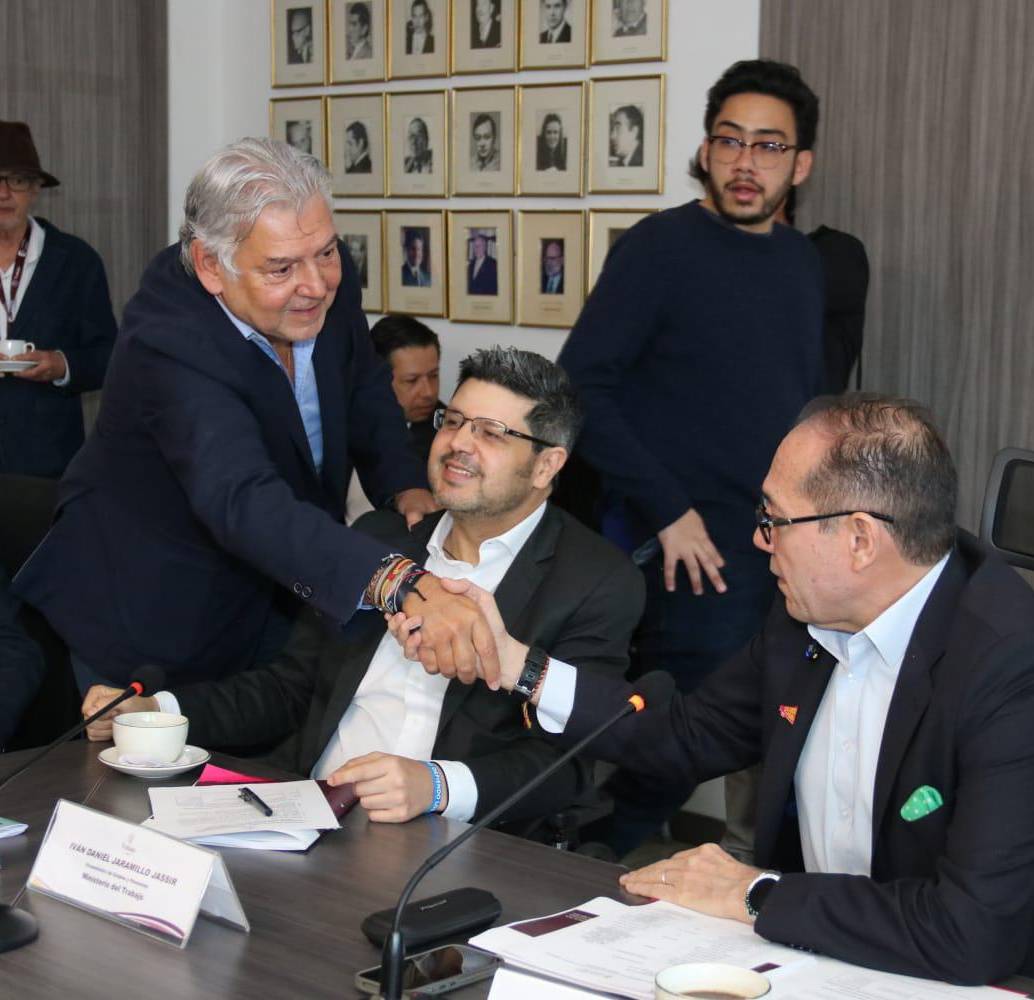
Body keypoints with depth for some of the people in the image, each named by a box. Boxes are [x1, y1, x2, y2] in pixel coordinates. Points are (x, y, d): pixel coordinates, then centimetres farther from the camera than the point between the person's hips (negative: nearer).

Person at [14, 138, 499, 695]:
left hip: (283, 601, 6)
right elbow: (243, 502, -49)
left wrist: (405, 485, -15)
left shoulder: (327, 279, -13)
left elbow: (364, 392, 6)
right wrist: (400, 585, -62)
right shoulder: (168, 343, -35)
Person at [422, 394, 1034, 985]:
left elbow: (976, 929, -31)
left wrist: (756, 895, -20)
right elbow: (689, 736, 15)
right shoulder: (803, 622, 0)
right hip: (804, 955, 6)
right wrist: (513, 663, 9)